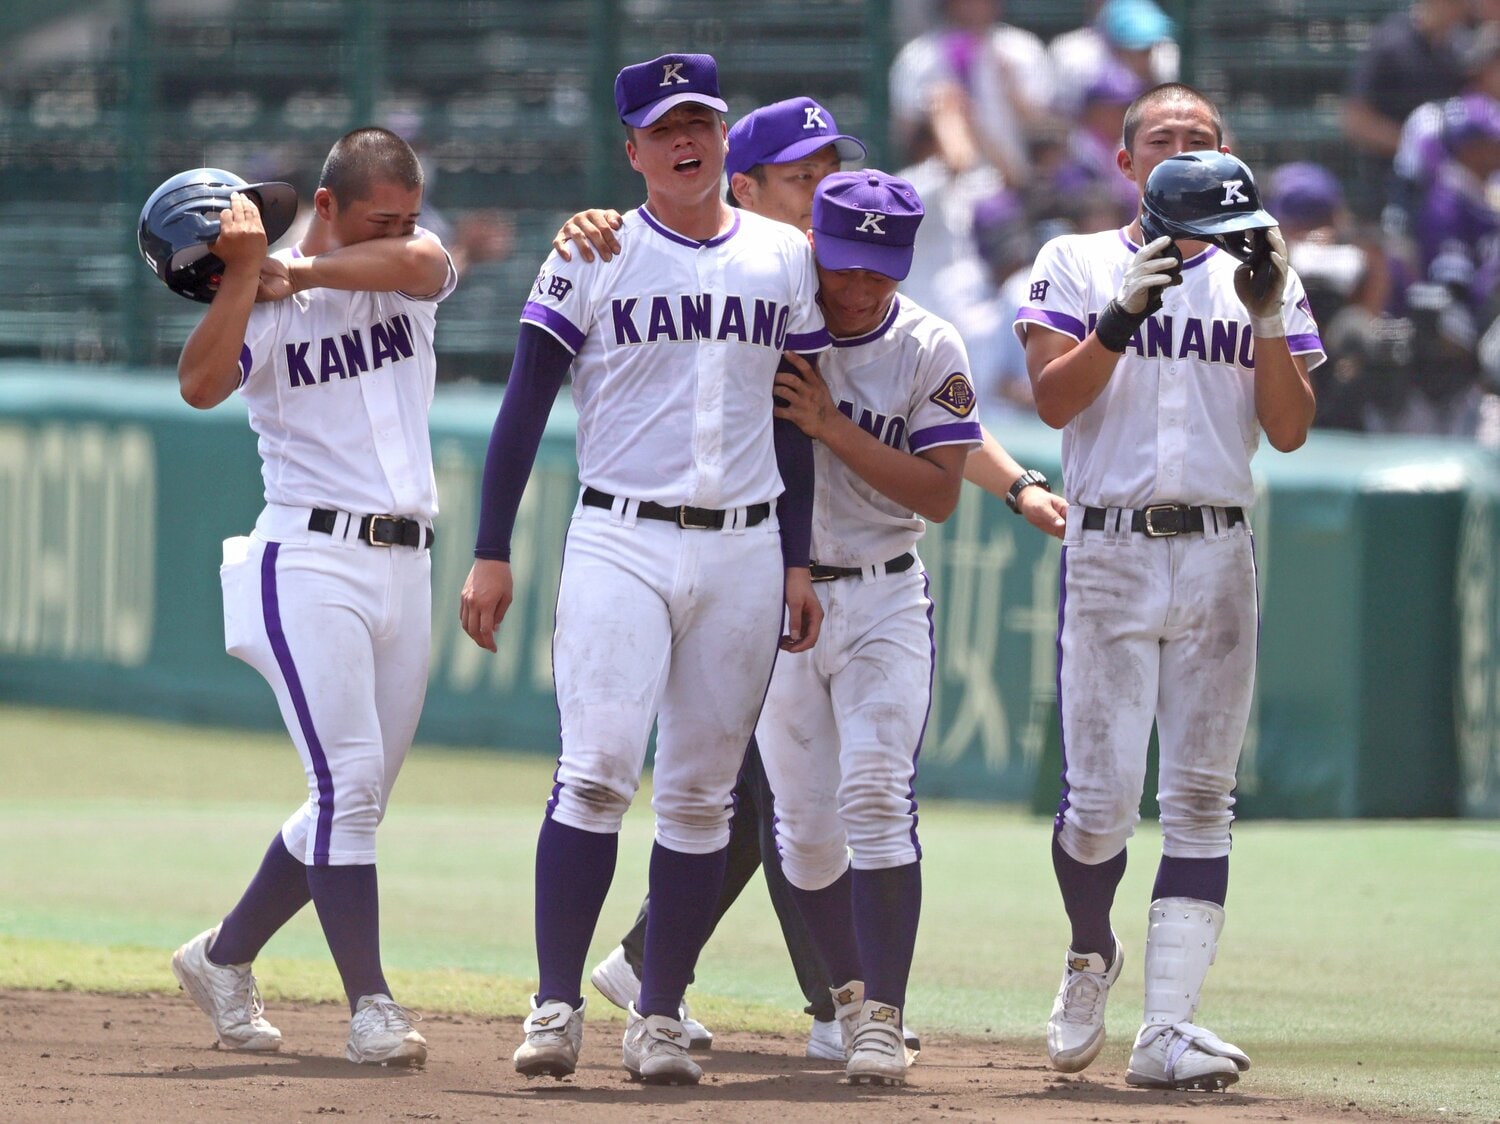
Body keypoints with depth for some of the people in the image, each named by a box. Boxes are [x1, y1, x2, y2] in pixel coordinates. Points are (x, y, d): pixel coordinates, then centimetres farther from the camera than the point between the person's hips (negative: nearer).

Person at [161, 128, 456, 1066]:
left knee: (357, 801, 9)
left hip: (407, 566, 5)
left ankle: (224, 957, 25)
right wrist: (246, 271, -28)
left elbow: (416, 262, -16)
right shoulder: (267, 306, -3)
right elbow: (201, 385, -22)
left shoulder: (413, 273, 9)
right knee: (348, 784, -16)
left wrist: (296, 271, -15)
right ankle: (370, 1004, -15)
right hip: (312, 560, -5)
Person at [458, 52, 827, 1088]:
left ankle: (659, 1019, 8)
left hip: (743, 553, 3)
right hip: (620, 543, -3)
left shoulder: (782, 257, 10)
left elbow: (794, 416, 15)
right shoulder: (594, 255, 1)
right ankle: (558, 1007, -15)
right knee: (597, 771, -16)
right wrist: (492, 555, -6)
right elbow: (527, 404, 0)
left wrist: (798, 563, 10)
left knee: (702, 797, 3)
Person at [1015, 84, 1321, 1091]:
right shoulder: (1078, 263, 7)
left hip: (1218, 556, 2)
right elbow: (1055, 398, -7)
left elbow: (1290, 430, 4)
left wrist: (1267, 315, -9)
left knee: (1200, 799, -4)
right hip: (1109, 552, -2)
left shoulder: (1261, 275, 13)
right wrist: (1126, 311, -20)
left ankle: (1170, 1026, -7)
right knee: (1101, 799, -9)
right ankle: (1090, 958, 21)